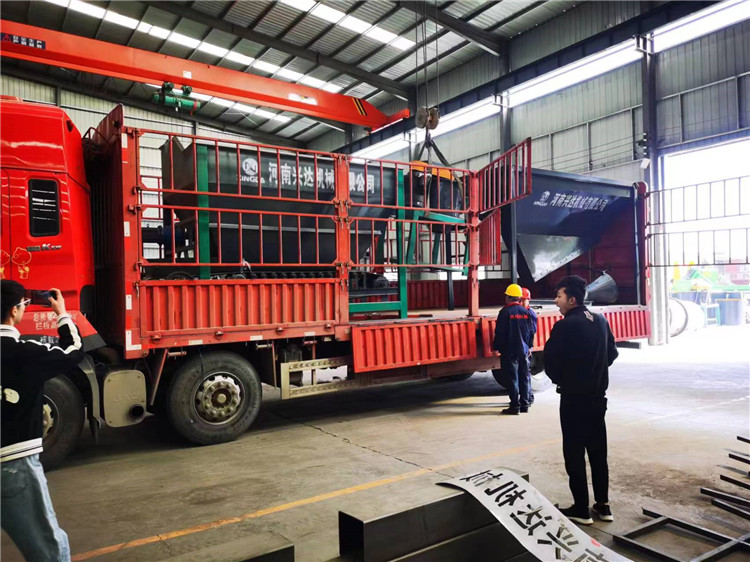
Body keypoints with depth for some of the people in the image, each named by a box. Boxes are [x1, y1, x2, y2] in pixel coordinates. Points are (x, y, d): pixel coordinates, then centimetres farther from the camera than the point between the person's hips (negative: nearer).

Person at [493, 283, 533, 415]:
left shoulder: (505, 312, -13)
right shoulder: (525, 312, 5)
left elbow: (500, 332, -13)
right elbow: (530, 331, 11)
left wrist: (497, 347, -2)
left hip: (509, 351, -6)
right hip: (523, 350, 6)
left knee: (511, 378, -2)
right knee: (523, 377, 13)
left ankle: (515, 406, -2)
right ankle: (524, 404, 18)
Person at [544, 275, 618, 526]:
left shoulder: (564, 326, -18)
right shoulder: (601, 321, 4)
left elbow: (550, 361, -17)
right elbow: (612, 354, 11)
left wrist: (561, 380, 2)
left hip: (573, 399, -7)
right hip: (597, 396, 7)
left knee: (574, 454, 4)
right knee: (598, 451, 15)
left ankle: (581, 510, 12)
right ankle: (603, 505, 24)